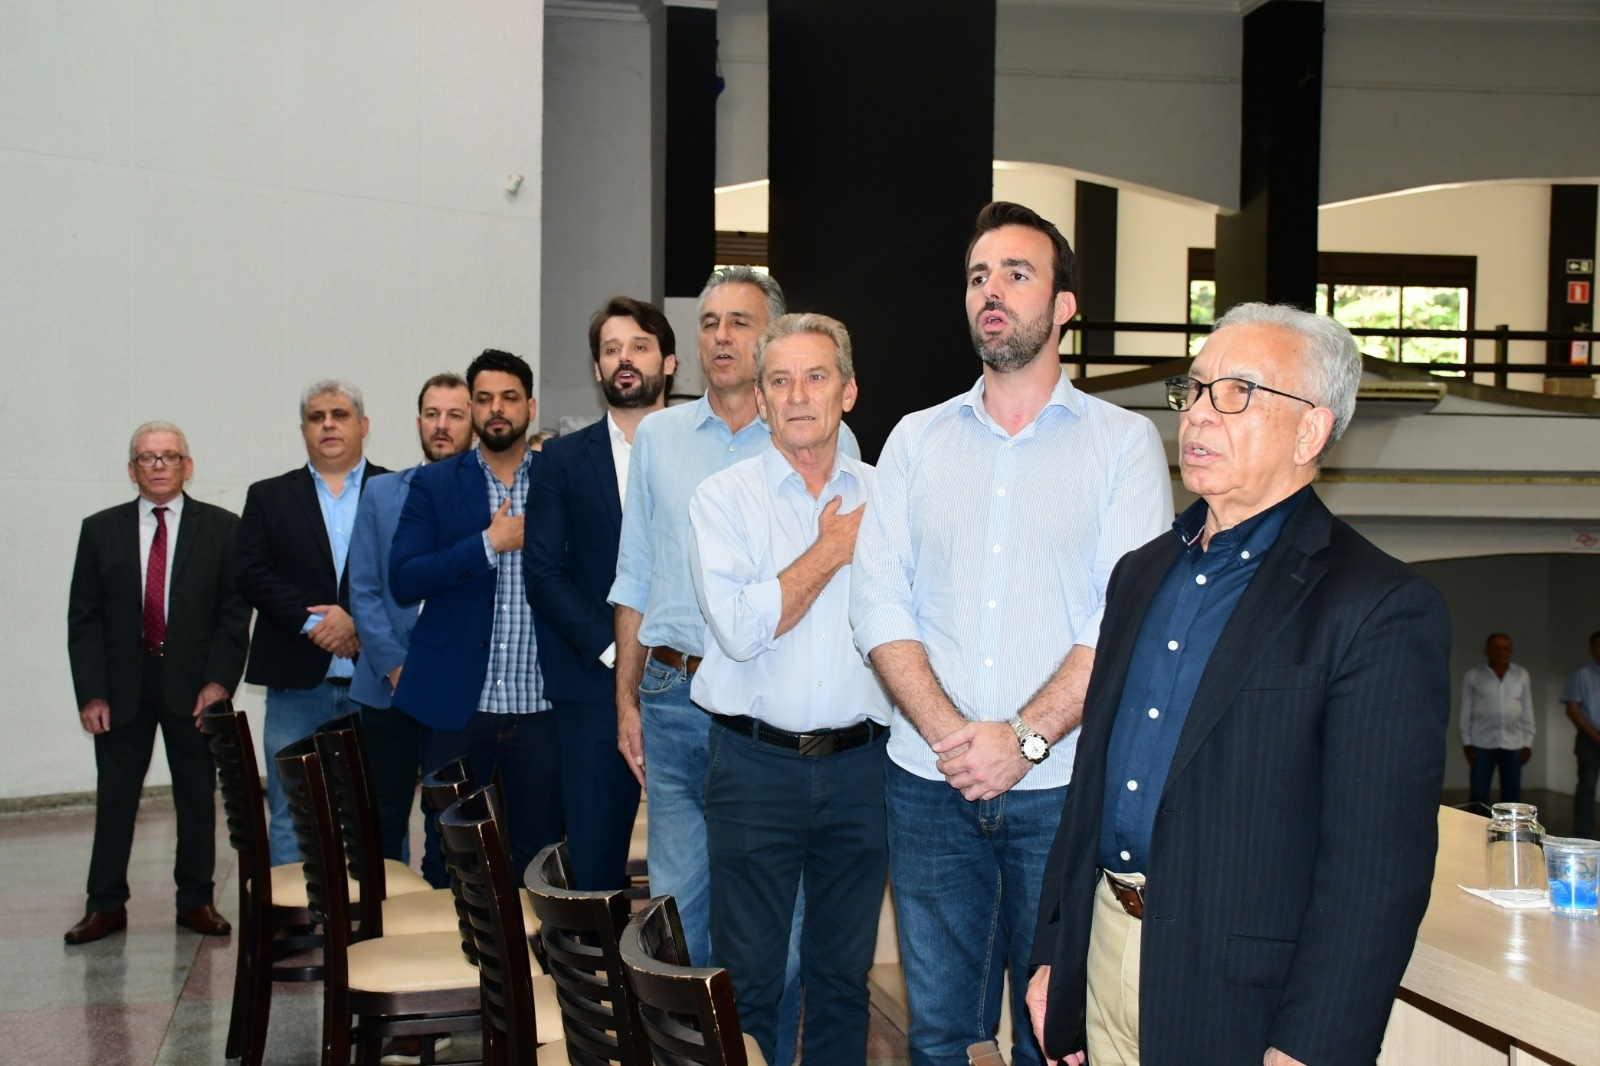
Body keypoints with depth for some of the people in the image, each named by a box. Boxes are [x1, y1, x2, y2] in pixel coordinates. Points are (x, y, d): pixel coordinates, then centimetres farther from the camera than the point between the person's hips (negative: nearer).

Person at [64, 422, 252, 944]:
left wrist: (219, 681, -10)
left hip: (194, 684, -1)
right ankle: (106, 905, 14)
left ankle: (195, 900, 17)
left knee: (197, 795, 6)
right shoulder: (101, 530, 6)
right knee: (114, 797, 5)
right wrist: (91, 693, -5)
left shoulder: (221, 528, 3)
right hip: (121, 685, 1)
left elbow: (235, 610, 0)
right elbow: (83, 617, 4)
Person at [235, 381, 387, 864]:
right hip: (297, 684, 1)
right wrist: (312, 619, -12)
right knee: (291, 817, 3)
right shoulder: (269, 497, 12)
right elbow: (249, 572, 0)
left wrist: (359, 623, -16)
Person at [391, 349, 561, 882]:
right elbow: (403, 581, -6)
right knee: (447, 859, 7)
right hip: (456, 701, 0)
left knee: (537, 855, 6)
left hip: (538, 705, 0)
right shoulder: (434, 485, 5)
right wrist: (489, 544, -12)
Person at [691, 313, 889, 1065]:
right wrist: (832, 550, -7)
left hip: (859, 765, 2)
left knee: (844, 975, 12)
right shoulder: (724, 497, 0)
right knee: (746, 980, 4)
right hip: (757, 763, -2)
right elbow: (740, 629, -14)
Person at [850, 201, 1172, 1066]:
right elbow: (879, 602, 2)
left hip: (1062, 787, -2)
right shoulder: (917, 440, 11)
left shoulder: (1124, 442, 2)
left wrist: (1024, 736, -16)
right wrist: (947, 731, -12)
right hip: (930, 785, 2)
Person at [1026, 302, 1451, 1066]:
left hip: (1239, 1000, -6)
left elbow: (1377, 869, -17)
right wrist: (1053, 953, 12)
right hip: (1106, 955, 7)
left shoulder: (1381, 608, -12)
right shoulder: (1143, 574, 11)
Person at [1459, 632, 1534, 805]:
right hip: (1482, 743, -2)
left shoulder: (1521, 675, 8)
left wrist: (1528, 742, 5)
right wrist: (1466, 742, -3)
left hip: (1513, 743, 2)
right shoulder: (1473, 676, 2)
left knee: (1512, 794, 4)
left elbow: (1527, 710, 9)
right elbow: (1466, 711, 2)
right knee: (1478, 794, -3)